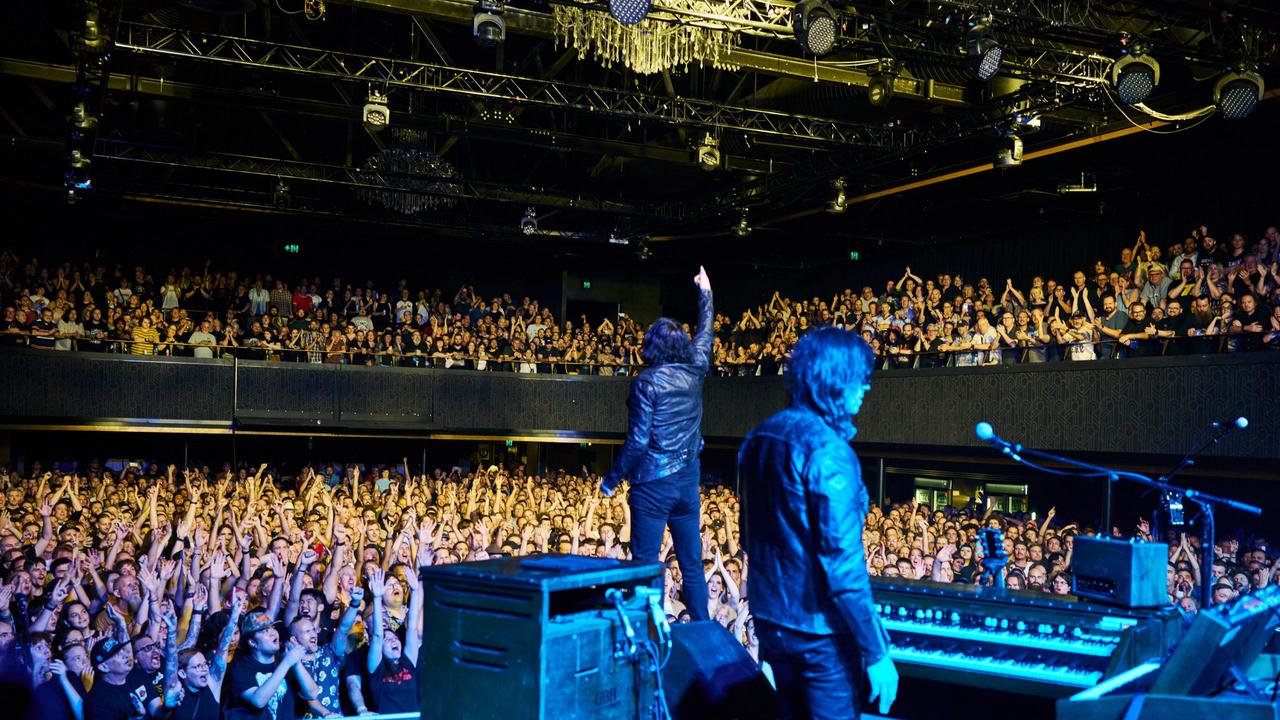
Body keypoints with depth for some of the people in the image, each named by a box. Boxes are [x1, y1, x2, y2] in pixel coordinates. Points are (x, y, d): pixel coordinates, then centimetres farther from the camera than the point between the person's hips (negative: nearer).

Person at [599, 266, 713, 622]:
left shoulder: (647, 382, -13)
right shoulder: (694, 372, 3)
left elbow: (637, 441, -16)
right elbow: (705, 335, 23)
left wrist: (611, 479, -5)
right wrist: (705, 292, 36)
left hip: (653, 484, -6)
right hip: (688, 483, 6)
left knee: (646, 563, 1)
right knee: (692, 564, 13)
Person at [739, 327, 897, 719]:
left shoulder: (760, 437, 5)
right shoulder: (826, 449, -21)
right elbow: (842, 560, -23)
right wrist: (876, 651, -18)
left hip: (770, 618, 8)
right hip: (818, 628, -8)